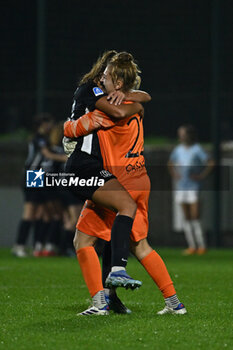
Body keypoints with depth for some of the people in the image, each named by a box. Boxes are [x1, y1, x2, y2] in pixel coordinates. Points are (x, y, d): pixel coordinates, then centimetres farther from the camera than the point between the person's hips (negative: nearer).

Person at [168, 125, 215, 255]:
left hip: (194, 187, -6)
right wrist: (174, 175, 11)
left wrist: (201, 176, -13)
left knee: (195, 218, -10)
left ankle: (202, 246, -4)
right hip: (181, 187, 6)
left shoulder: (197, 149, -7)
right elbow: (170, 163, 26)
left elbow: (210, 163, -10)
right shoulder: (178, 150, 9)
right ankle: (192, 246, 10)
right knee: (187, 218, 6)